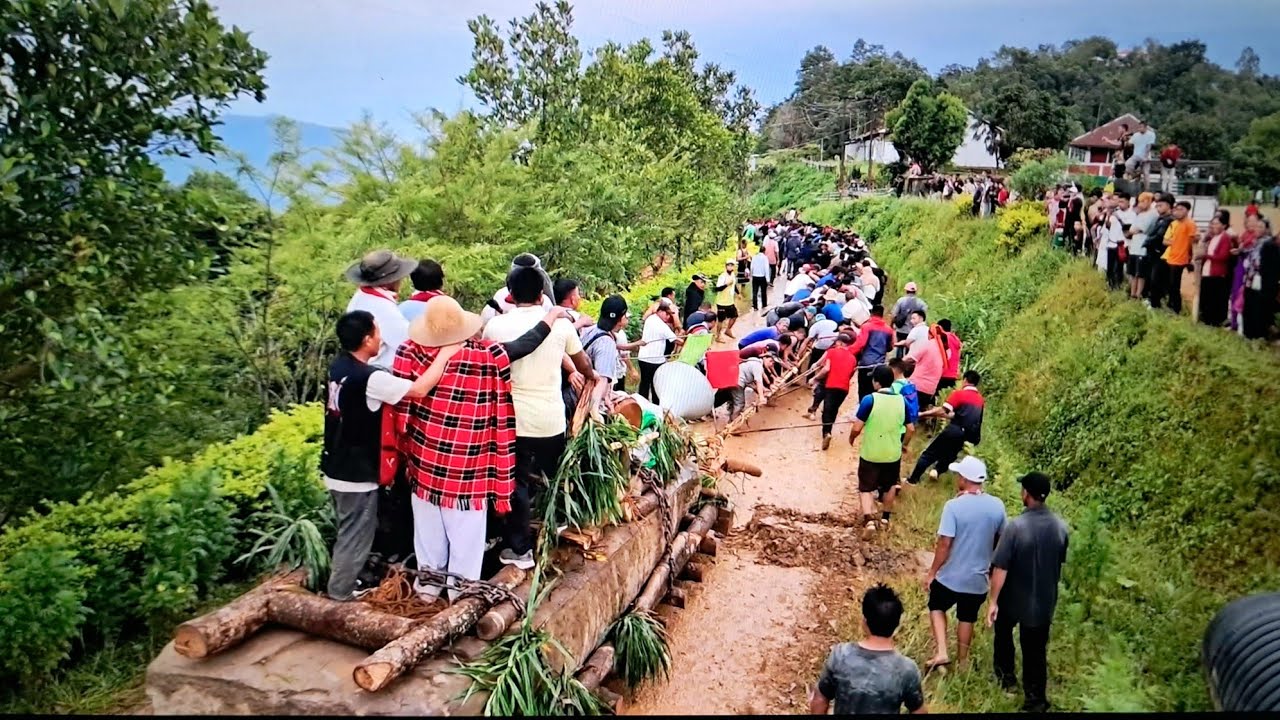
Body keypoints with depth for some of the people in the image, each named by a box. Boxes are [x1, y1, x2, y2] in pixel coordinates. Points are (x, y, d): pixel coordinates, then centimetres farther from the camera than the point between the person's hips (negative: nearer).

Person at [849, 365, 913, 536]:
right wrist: (904, 445, 19)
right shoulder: (902, 400, -6)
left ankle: (869, 521, -11)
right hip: (893, 453, 4)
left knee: (866, 488, 7)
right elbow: (911, 429, 1)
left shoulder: (870, 399, -19)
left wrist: (851, 439, 3)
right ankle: (885, 519, 36)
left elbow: (857, 428, -18)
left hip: (870, 453, -4)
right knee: (889, 486, 25)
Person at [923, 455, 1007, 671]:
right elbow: (1000, 540, 5)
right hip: (978, 577, 3)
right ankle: (962, 661, 34)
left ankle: (941, 653, 11)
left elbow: (944, 544, -19)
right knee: (967, 618, 22)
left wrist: (932, 572, -8)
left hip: (951, 576, -3)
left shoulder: (954, 506, -21)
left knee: (937, 607, 22)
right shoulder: (997, 506, -7)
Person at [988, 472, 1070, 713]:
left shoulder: (1016, 526, -25)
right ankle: (1036, 699, 19)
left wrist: (993, 600, -13)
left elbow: (1001, 568, -22)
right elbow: (1060, 563, 7)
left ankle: (1006, 675, 40)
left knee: (1003, 633, 26)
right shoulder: (1060, 526, -8)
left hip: (1014, 599, -3)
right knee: (1036, 651, 13)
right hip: (1043, 601, 3)